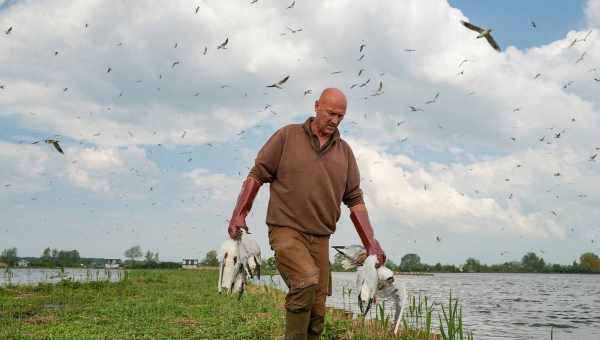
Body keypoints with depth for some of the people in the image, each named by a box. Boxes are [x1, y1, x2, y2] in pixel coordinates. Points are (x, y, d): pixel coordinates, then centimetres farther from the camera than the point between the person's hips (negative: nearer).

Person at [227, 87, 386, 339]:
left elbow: (355, 200, 12)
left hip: (320, 238, 4)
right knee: (306, 282, -28)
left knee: (317, 312, 4)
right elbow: (257, 175, 2)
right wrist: (239, 213, -10)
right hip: (286, 231, -4)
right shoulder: (287, 136, 1)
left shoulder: (344, 152, 11)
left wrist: (371, 243, 5)